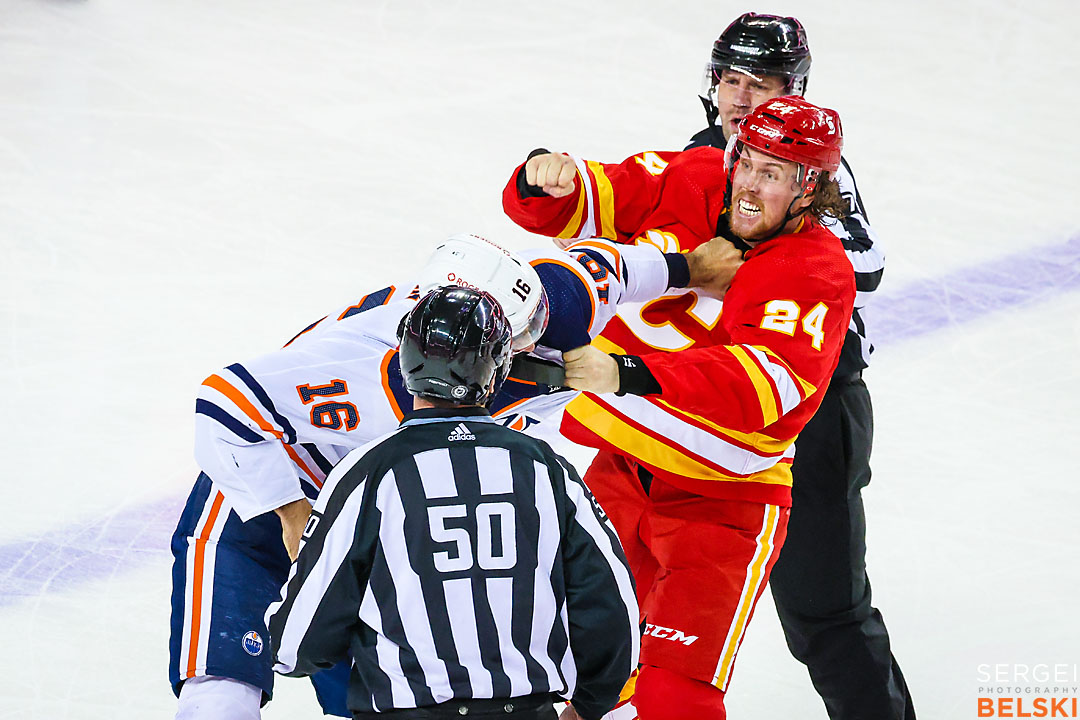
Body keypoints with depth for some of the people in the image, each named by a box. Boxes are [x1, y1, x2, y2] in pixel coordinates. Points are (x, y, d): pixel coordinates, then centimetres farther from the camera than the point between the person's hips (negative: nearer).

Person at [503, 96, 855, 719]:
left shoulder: (818, 272, -17)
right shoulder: (688, 183, -2)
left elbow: (766, 381, -33)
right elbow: (588, 202, 5)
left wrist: (629, 375, -44)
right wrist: (547, 182, -21)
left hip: (723, 498, -5)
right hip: (621, 473, 5)